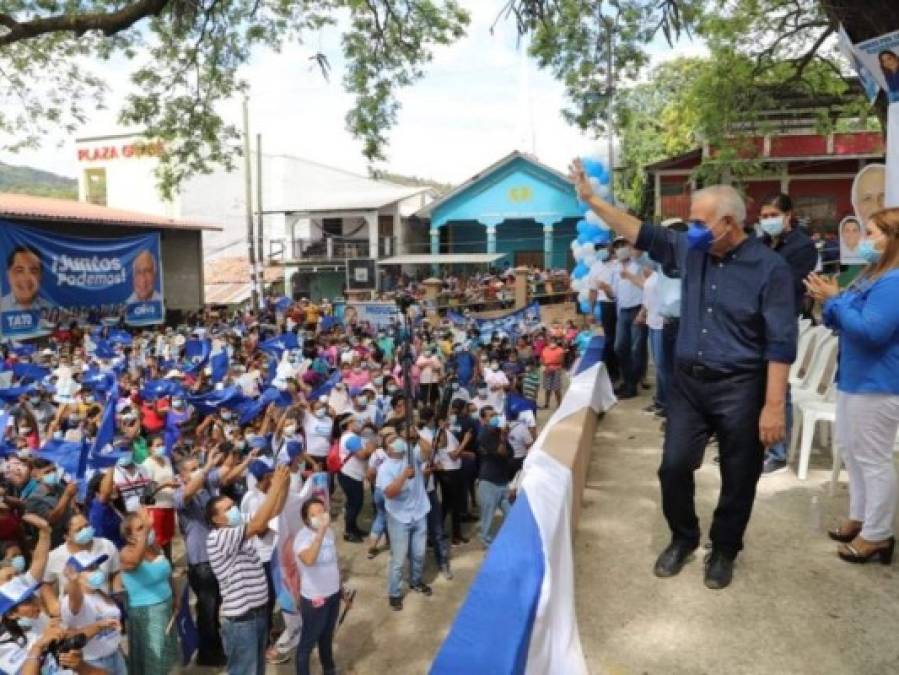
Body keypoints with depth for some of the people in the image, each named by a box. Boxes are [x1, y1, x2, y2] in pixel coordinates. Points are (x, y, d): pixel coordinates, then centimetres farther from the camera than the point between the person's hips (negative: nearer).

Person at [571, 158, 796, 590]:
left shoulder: (769, 268, -13)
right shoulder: (691, 251, 2)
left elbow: (781, 343, -15)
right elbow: (641, 234, 7)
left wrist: (774, 406, -18)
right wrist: (591, 199, 1)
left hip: (740, 388, -4)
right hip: (688, 381, 5)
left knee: (737, 477, 10)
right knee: (674, 466, 8)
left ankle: (724, 550, 32)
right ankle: (683, 537, 32)